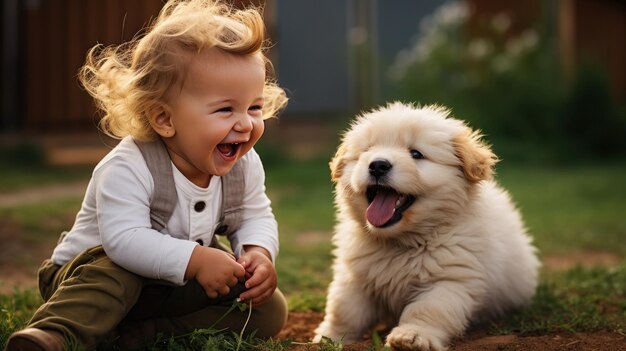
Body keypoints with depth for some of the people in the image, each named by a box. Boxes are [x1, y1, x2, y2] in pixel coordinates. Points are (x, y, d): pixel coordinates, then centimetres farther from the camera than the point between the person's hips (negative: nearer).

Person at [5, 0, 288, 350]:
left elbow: (256, 217, 2)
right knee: (112, 267, -39)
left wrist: (258, 253, -21)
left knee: (270, 310, -11)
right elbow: (125, 238, -40)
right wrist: (196, 260, -44)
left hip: (182, 285, 6)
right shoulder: (128, 168, -30)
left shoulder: (244, 165, -10)